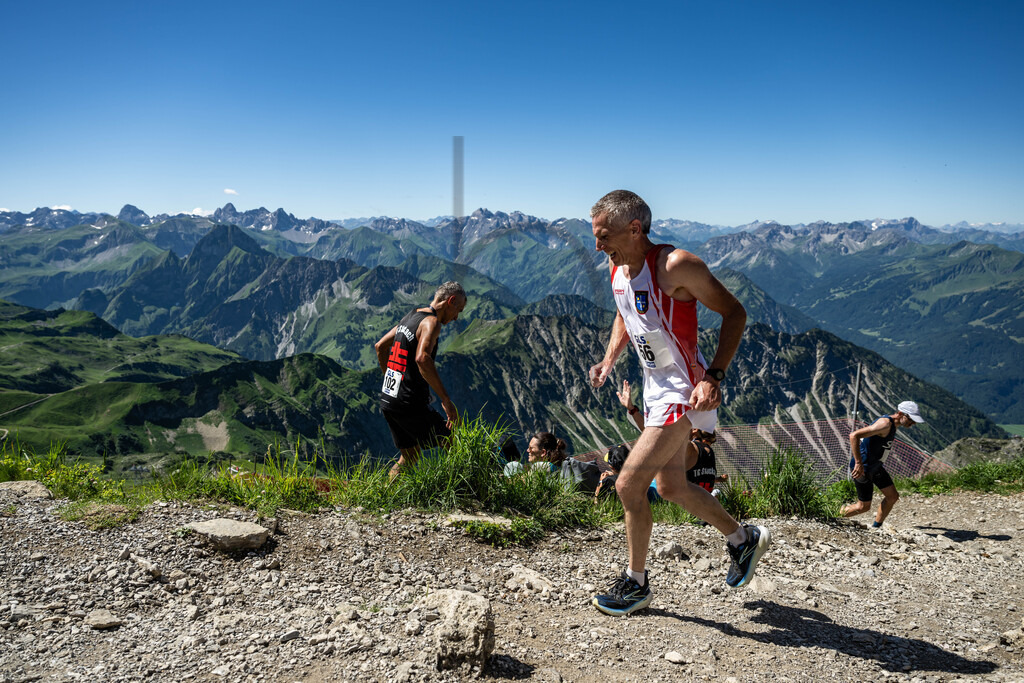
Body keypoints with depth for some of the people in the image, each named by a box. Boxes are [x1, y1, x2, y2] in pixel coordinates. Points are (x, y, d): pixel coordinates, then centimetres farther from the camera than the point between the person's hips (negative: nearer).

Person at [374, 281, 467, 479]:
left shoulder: (411, 315, 16)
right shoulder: (431, 322, -12)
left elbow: (380, 346, 26)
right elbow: (422, 358, -30)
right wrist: (446, 400, -28)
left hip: (387, 399, 9)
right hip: (410, 403, -9)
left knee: (409, 456, 20)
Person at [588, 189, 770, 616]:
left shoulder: (675, 265, -22)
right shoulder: (617, 268, 2)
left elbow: (734, 313, -17)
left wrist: (713, 377, -26)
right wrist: (608, 361, 6)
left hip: (685, 392, -9)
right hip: (656, 387, 9)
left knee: (629, 484, -9)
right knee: (671, 487, 18)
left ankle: (636, 583, 12)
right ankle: (744, 539, 40)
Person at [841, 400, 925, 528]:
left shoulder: (892, 424, 6)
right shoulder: (885, 423, -25)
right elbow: (854, 435, -33)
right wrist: (858, 464, -33)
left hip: (875, 466, 10)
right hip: (862, 468, -10)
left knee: (893, 496, 10)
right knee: (864, 506, 0)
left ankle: (876, 527, 23)